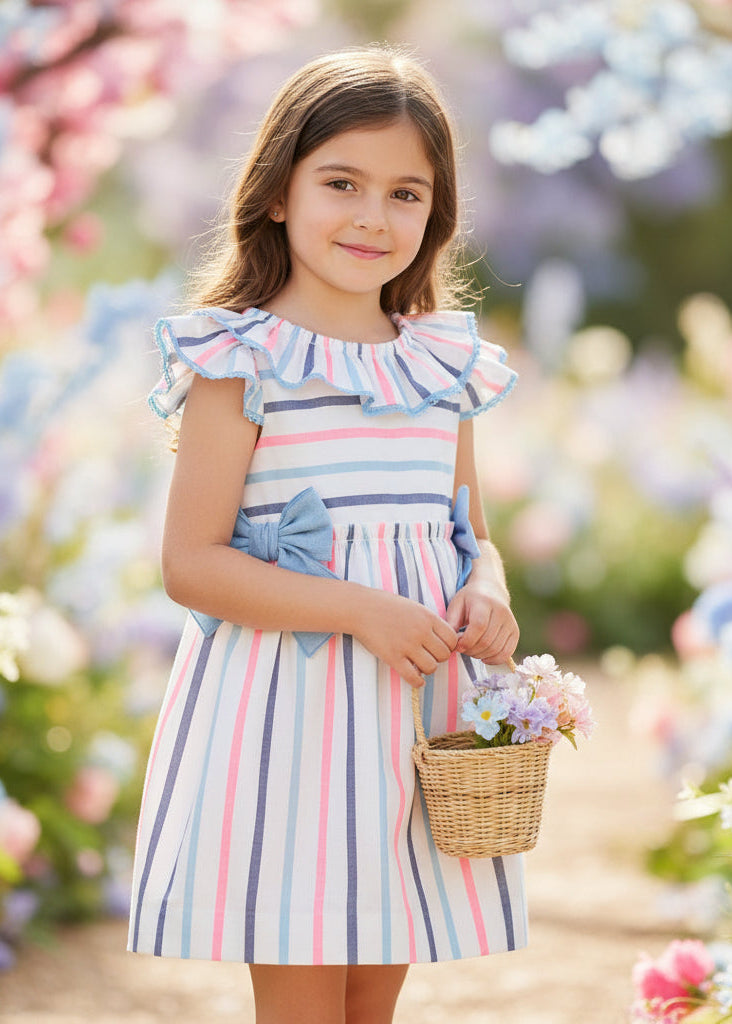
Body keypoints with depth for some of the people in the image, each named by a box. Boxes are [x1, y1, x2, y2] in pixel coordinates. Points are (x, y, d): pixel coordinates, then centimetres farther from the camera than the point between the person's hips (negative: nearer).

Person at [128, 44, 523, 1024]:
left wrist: (487, 595, -5)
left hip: (419, 716, 6)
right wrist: (359, 611, -20)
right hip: (290, 716, -5)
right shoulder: (243, 361, -8)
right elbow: (191, 564, -12)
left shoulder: (443, 363, 10)